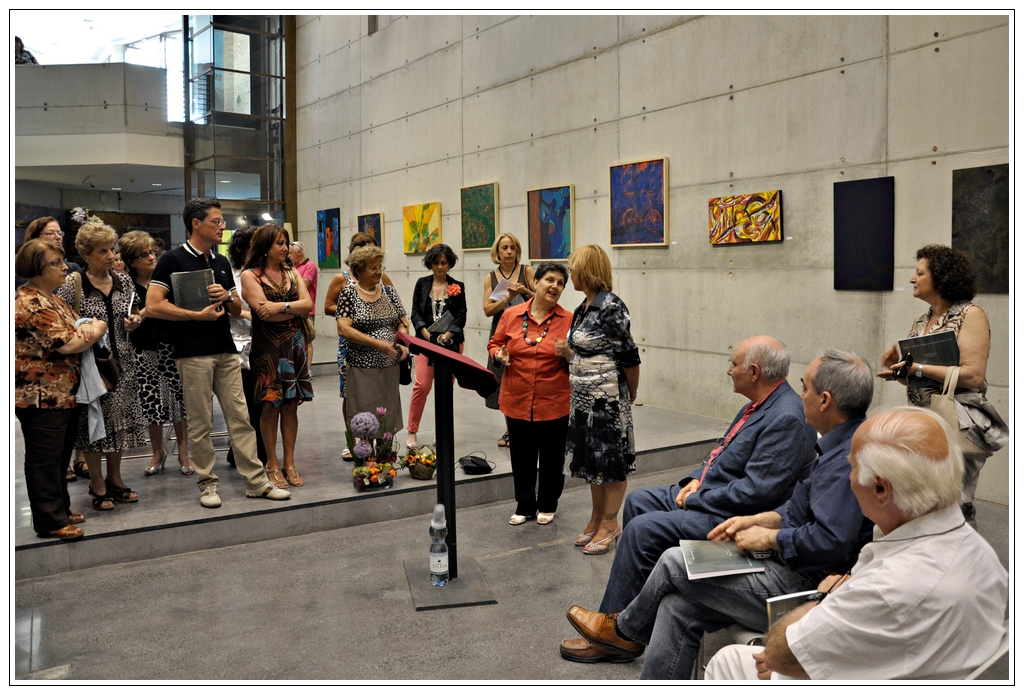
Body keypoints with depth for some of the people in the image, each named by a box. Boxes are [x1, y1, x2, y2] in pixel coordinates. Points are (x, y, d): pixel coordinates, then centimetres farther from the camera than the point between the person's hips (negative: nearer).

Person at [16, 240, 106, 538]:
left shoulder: (52, 298, 14)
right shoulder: (31, 304, -18)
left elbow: (73, 328, 18)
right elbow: (66, 344, -23)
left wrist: (88, 328, -7)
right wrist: (97, 330, -6)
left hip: (61, 392, 10)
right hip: (40, 395, -10)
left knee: (60, 456, 17)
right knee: (45, 458, 0)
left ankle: (60, 511, 28)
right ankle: (51, 522, 8)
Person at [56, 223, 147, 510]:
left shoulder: (124, 281, 7)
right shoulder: (73, 283, -7)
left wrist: (134, 322, -3)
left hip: (122, 360, 4)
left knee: (120, 418, 10)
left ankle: (115, 478, 26)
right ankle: (97, 484, 17)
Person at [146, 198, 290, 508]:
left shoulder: (222, 262, 15)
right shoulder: (172, 260, -5)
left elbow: (237, 308, 18)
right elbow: (153, 305, -13)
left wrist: (226, 296, -5)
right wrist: (199, 315, -13)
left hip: (226, 350, 6)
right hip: (193, 353, -5)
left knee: (240, 417, 5)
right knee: (200, 423, 3)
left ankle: (256, 481, 10)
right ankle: (207, 483, 16)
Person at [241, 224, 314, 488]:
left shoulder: (292, 274, 15)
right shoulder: (250, 275, 0)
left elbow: (308, 304, 1)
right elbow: (263, 311, -13)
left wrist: (281, 307, -11)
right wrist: (295, 309, -6)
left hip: (294, 344, 4)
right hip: (267, 346, -4)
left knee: (291, 404, 5)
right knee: (271, 405, -1)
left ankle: (289, 463, 13)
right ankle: (272, 465, 10)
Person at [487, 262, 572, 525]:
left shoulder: (569, 320, -2)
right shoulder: (511, 316, 1)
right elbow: (494, 344, 13)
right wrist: (500, 355, -9)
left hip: (554, 403, -1)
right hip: (517, 401, 2)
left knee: (552, 456, 10)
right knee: (521, 456, 12)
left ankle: (547, 505, 30)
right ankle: (524, 505, 29)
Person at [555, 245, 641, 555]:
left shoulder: (611, 307, -16)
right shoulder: (583, 308, 10)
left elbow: (629, 357, -14)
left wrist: (631, 395, -4)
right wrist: (566, 352, 0)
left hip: (608, 397, -9)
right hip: (584, 396, 9)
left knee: (611, 460, 3)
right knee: (591, 459, 16)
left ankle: (609, 524, 15)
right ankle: (597, 520, 29)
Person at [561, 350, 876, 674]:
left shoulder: (849, 460, -24)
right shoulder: (840, 445, 10)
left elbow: (829, 542, -32)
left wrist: (769, 537, -16)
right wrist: (757, 520, 7)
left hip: (804, 588, -10)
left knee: (674, 563, -3)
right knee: (679, 604, 1)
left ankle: (624, 630, 25)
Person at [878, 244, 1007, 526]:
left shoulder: (970, 315, -7)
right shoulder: (922, 321, 13)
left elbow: (973, 376, -17)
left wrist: (918, 368, -20)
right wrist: (898, 367, 0)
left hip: (958, 424, -7)